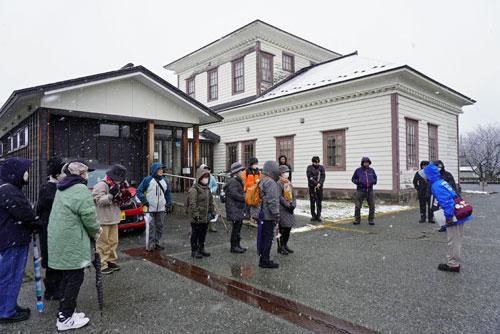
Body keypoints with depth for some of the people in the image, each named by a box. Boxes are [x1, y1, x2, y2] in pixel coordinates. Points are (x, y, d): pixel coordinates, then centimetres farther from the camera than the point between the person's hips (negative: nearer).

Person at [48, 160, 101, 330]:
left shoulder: (63, 189, 15)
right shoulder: (81, 190, -17)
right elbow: (88, 217, -20)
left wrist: (94, 228, 11)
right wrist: (95, 232, -1)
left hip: (60, 242, 10)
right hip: (72, 244, -10)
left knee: (67, 277, 18)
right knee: (74, 279, 0)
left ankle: (65, 311, 28)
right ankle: (65, 319, 8)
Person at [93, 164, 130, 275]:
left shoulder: (117, 185, 14)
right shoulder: (101, 185, -12)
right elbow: (99, 201, -21)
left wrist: (125, 197, 1)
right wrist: (111, 194, -29)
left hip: (114, 219, 9)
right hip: (103, 220, -9)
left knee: (113, 241, 15)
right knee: (103, 243, -5)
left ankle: (111, 261, 27)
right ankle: (102, 265, 2)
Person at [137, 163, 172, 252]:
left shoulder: (164, 181, 11)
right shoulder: (147, 180, -5)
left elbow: (168, 193, 18)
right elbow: (139, 191, -3)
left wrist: (169, 204, 11)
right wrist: (144, 201, -12)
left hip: (161, 209, 5)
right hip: (150, 209, -5)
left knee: (160, 226, 9)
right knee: (151, 227, -5)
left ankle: (157, 243, 20)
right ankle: (150, 245, 3)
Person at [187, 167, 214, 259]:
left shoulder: (207, 189, 12)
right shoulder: (194, 189, -15)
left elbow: (211, 201, 20)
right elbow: (192, 204, -19)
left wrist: (211, 211, 15)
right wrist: (196, 215, -21)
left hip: (206, 217, 8)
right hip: (197, 219, -8)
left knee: (203, 234, 18)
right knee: (195, 234, 4)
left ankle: (201, 249, 32)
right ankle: (194, 251, 16)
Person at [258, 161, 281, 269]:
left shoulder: (262, 181, 13)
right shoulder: (271, 183, -18)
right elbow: (272, 201, -23)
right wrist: (276, 214, -18)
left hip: (263, 214, 10)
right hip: (269, 216, -10)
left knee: (263, 237, 16)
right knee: (268, 237, -1)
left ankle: (263, 259, 25)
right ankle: (265, 261, 6)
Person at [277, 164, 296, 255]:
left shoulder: (289, 182, 14)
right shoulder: (279, 183, -12)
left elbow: (292, 195, 16)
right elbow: (280, 197, -18)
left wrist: (293, 204, 1)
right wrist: (288, 205, -17)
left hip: (289, 209, 8)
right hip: (282, 209, -8)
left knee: (289, 227, 12)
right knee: (282, 229, -2)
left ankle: (285, 245, 26)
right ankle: (280, 247, 10)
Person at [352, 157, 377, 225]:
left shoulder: (371, 170, 7)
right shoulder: (358, 170, 1)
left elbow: (375, 178, 19)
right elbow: (353, 179, 7)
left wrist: (374, 181, -4)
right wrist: (357, 182, -13)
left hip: (370, 191, 2)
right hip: (360, 191, -2)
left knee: (372, 206, 1)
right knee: (357, 206, -4)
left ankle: (371, 220, 14)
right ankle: (357, 220, 9)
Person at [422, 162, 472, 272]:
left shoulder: (436, 185, -18)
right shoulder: (441, 182, 11)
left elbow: (446, 202, -26)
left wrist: (448, 217, -20)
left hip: (454, 216, -10)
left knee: (453, 241, 2)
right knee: (456, 240, 18)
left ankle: (453, 264, 14)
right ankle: (454, 262, 31)